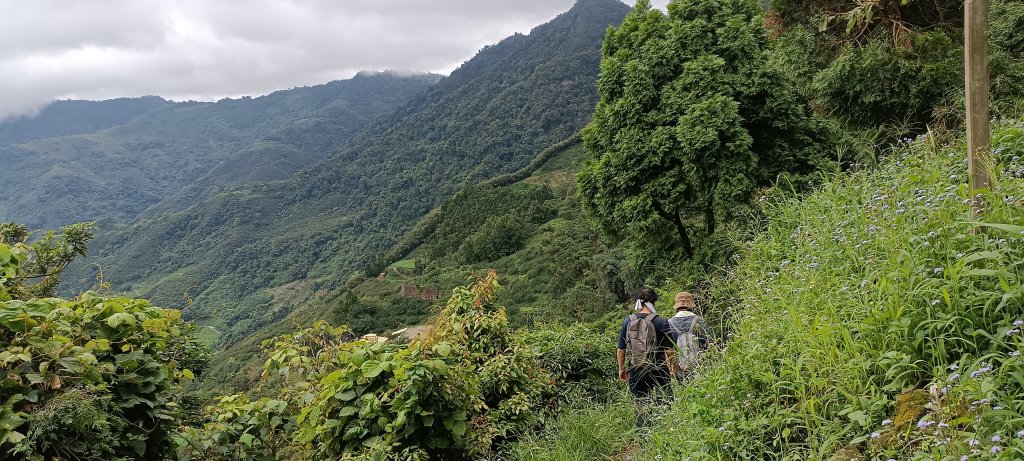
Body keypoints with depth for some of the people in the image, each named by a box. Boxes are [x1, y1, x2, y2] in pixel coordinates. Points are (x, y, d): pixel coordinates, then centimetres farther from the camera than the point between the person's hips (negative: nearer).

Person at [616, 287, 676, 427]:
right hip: (658, 372, -3)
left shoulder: (627, 322, -1)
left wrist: (621, 369, 18)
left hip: (636, 372, 3)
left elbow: (621, 350, 5)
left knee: (641, 410, 11)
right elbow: (670, 351, -7)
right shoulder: (661, 323, -10)